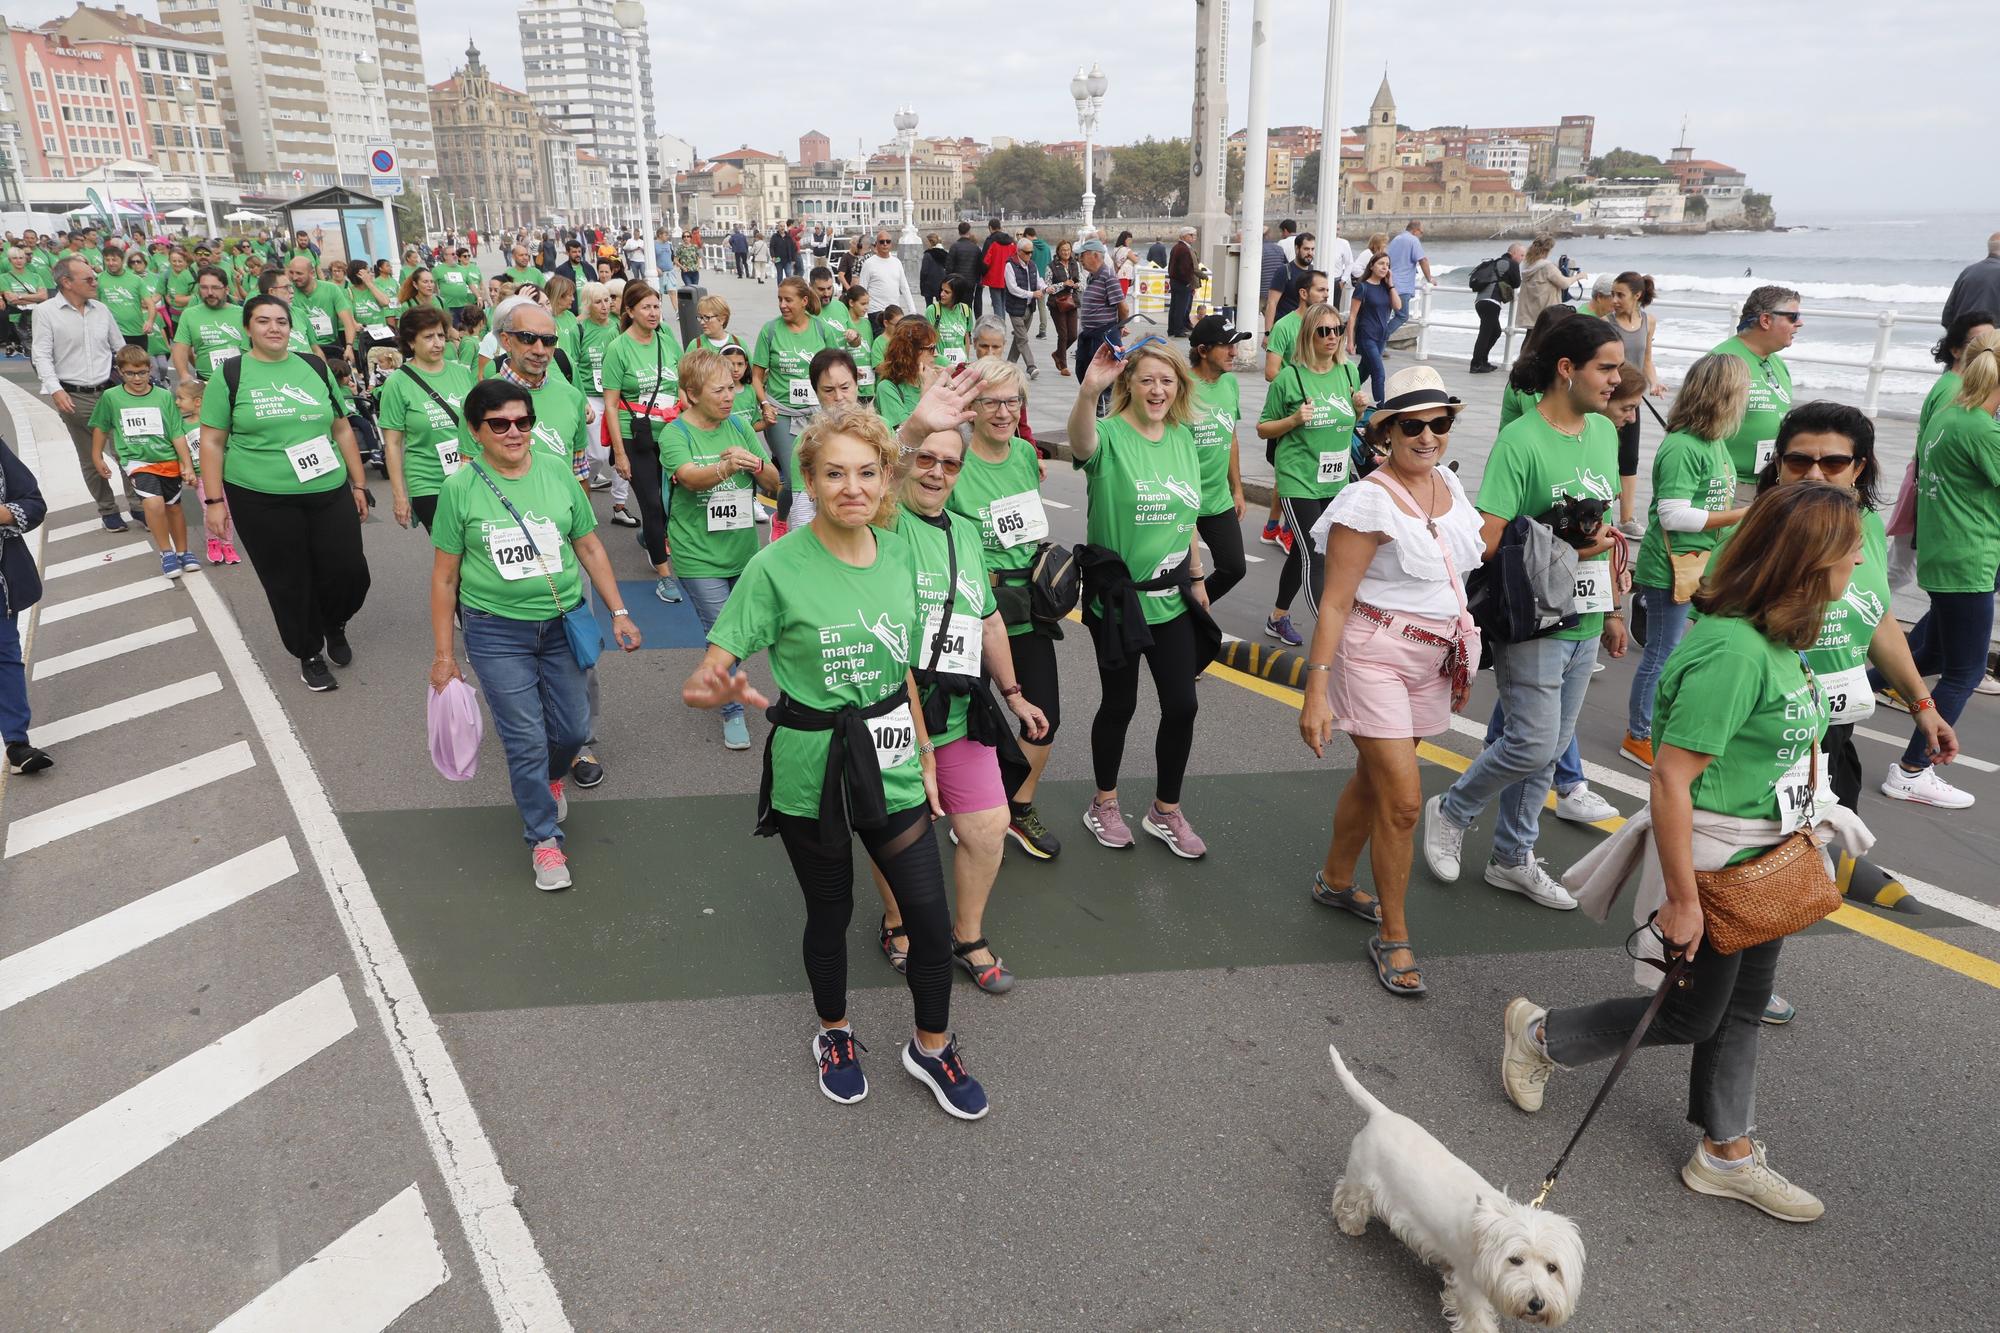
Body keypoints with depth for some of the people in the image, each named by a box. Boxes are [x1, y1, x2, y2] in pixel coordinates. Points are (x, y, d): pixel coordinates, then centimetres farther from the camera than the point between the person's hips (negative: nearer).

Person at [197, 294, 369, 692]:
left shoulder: (315, 367, 8)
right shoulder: (230, 374, 0)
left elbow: (342, 429, 13)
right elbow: (212, 442, 1)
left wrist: (359, 484, 10)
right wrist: (214, 500, -5)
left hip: (329, 492, 2)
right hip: (262, 500, -2)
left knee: (350, 573, -1)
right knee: (289, 584, 5)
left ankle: (334, 625, 31)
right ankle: (309, 654, 26)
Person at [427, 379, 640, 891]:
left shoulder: (557, 473, -1)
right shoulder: (460, 489, -7)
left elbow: (589, 547, 7)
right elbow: (445, 576, -1)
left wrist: (618, 612, 3)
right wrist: (443, 654, 0)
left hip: (564, 623, 3)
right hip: (497, 632, -2)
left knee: (573, 728, 9)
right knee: (525, 740, 0)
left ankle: (551, 778, 45)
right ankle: (544, 838, 19)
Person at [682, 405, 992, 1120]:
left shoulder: (900, 553, -3)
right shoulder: (777, 568, -17)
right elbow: (706, 674, -18)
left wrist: (924, 752, 12)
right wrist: (716, 688, -41)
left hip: (892, 764, 4)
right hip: (811, 773, -3)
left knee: (931, 918, 5)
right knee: (830, 912, 15)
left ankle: (931, 1048, 32)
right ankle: (834, 1034, 44)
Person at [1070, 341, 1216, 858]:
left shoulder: (1183, 437, 5)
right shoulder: (1110, 435, -13)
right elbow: (1081, 441, -40)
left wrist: (1197, 579, 17)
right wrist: (1087, 392, -59)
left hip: (1172, 598, 5)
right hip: (1118, 597, -5)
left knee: (1182, 704, 7)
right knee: (1120, 704, 8)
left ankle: (1166, 811, 27)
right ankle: (1104, 804, 31)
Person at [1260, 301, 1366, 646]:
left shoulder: (1349, 372, 5)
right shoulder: (1290, 377, -10)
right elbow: (1263, 429, -3)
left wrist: (1360, 407, -3)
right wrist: (1295, 419, -20)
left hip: (1335, 481, 6)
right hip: (1298, 481, -6)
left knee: (1302, 553, 17)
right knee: (1315, 557, -11)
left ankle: (1278, 618, 33)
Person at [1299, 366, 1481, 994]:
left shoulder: (1448, 483, 6)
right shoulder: (1370, 502, -17)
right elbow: (1334, 603, -18)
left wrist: (1461, 660, 20)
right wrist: (1317, 689, -21)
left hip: (1433, 659, 7)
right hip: (1374, 655, -7)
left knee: (1374, 778, 18)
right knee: (1403, 800, -7)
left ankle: (1335, 881, 40)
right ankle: (1392, 936, 9)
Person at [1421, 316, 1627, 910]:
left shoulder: (1605, 432, 8)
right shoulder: (1520, 442, -16)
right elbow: (1486, 543, -21)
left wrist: (1611, 608, 18)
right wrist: (1567, 548, -22)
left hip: (1584, 622, 8)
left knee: (1548, 749, 14)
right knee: (1532, 745, -7)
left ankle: (1513, 859, 29)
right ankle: (1451, 811, 20)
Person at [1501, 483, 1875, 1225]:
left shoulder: (1775, 641, 1)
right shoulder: (1732, 650, -29)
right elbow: (1671, 778, -28)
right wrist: (1682, 897, -23)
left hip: (1767, 858, 9)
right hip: (1713, 858, -9)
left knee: (1743, 1006, 18)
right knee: (1693, 1015, 8)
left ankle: (1727, 1153, 34)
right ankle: (1542, 1036, 27)